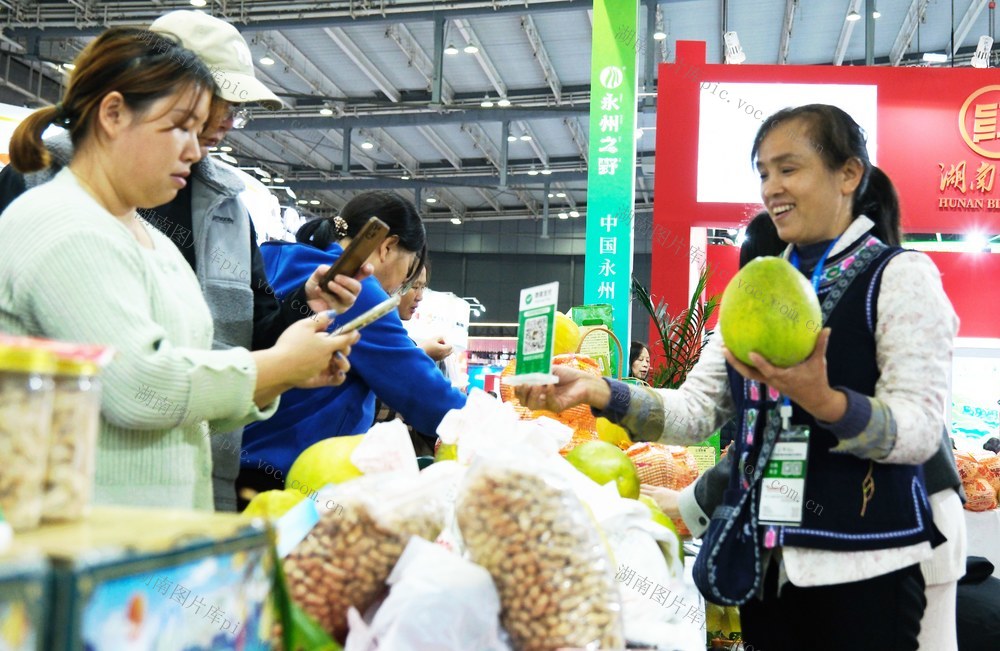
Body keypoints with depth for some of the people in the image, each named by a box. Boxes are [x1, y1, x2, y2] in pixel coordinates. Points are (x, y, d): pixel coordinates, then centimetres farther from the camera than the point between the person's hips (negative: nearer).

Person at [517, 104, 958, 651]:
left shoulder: (900, 275, -6)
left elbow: (921, 430, -14)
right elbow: (696, 409, 5)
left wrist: (822, 402, -32)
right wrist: (599, 392, -10)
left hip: (859, 565, -5)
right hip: (762, 560, 6)